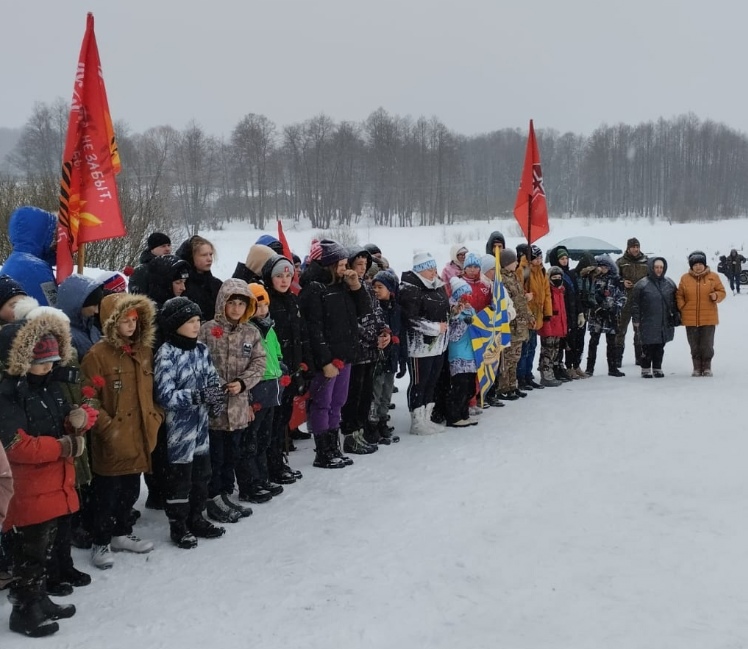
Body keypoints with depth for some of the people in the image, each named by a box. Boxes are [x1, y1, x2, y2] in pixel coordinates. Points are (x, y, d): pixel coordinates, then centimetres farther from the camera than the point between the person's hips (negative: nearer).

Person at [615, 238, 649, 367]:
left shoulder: (646, 262, 7)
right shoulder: (620, 262, -1)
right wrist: (622, 283, -11)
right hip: (625, 301, -3)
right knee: (621, 329, -2)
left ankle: (640, 356, 22)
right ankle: (617, 358, 4)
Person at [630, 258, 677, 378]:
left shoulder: (670, 284, 10)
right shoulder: (642, 284, -4)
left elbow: (675, 302, 19)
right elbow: (635, 304, -2)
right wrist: (636, 320, -5)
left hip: (665, 323, 4)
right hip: (648, 324, -4)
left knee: (660, 347, 10)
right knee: (648, 348, 0)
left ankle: (657, 368, 21)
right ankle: (646, 369, 12)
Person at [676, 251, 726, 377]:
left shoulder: (713, 277, 1)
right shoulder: (685, 278, 3)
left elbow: (722, 292, 6)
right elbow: (679, 295, 10)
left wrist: (716, 296, -15)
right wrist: (682, 308, -2)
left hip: (708, 319, -1)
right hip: (690, 319, 1)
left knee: (707, 345, 4)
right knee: (694, 346, 7)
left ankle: (707, 367, 17)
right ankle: (697, 368, 18)